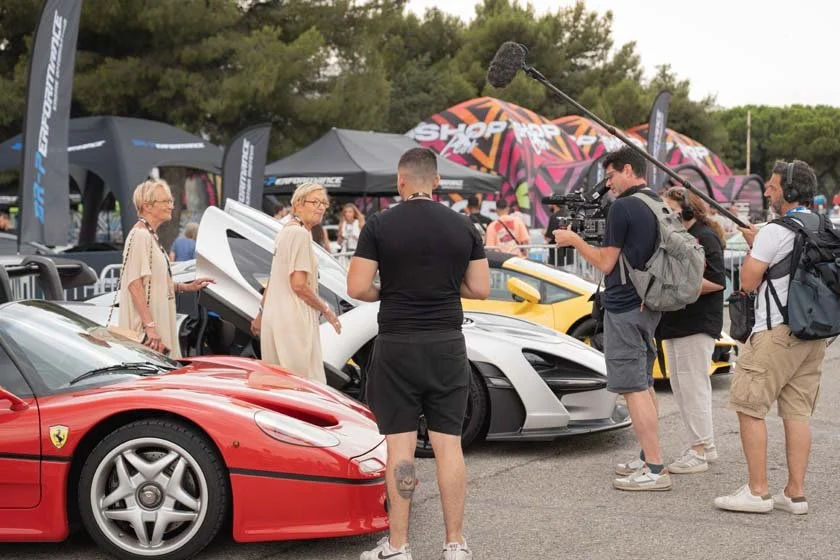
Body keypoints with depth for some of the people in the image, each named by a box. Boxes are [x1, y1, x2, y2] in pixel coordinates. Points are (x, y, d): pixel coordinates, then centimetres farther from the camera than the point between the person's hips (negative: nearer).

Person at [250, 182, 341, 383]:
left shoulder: (286, 231, 18)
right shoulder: (300, 233, -12)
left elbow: (273, 281, 24)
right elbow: (298, 284, -18)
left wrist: (261, 313, 31)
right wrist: (326, 310, -6)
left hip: (275, 317, 10)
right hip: (294, 320, -10)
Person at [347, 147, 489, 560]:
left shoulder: (380, 226, -5)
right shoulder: (463, 227, 3)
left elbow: (357, 288, -9)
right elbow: (480, 289, 5)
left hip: (397, 345, -2)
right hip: (447, 345, 2)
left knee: (400, 446, 1)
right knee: (448, 444, 6)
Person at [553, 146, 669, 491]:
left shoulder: (622, 207, -15)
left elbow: (606, 263, -13)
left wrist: (573, 240, -1)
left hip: (624, 307, -9)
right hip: (650, 305, 9)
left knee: (634, 387, -8)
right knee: (644, 384, 17)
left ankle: (655, 470, -9)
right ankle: (649, 458, 23)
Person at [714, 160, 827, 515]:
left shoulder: (773, 233, -13)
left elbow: (747, 282, -8)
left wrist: (752, 246, 8)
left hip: (776, 332, -8)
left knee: (749, 407, -1)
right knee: (797, 412, 10)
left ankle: (757, 492, -1)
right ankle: (795, 494, 11)